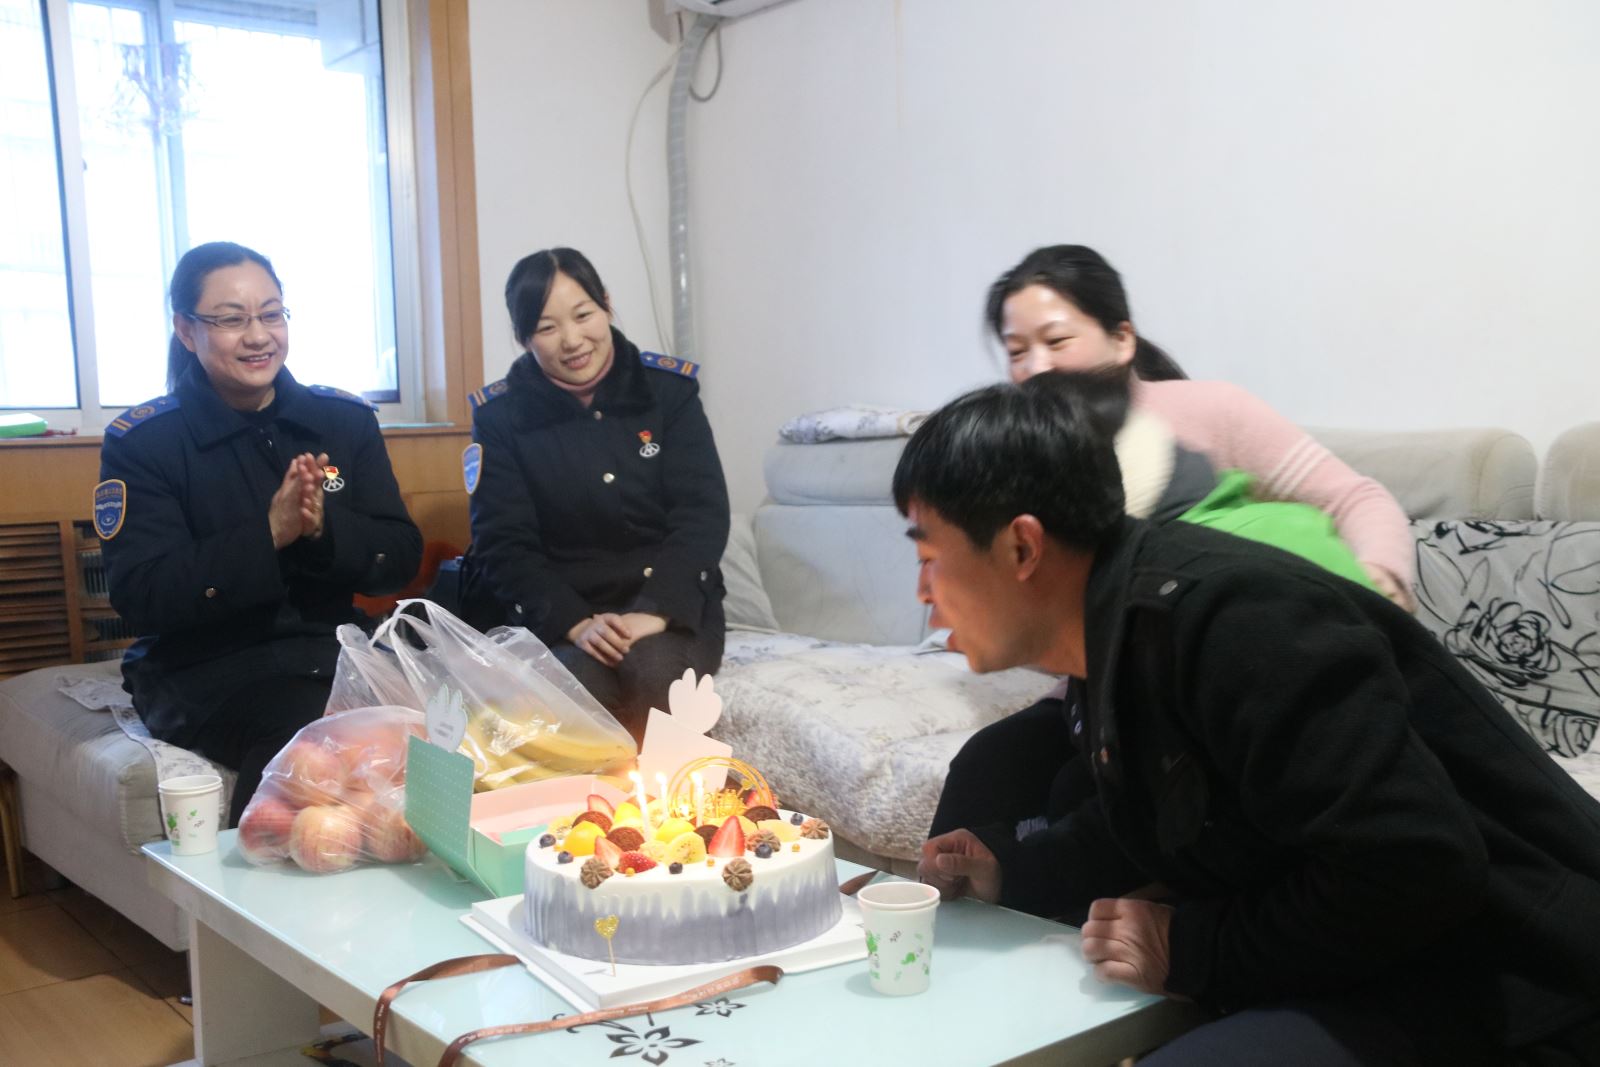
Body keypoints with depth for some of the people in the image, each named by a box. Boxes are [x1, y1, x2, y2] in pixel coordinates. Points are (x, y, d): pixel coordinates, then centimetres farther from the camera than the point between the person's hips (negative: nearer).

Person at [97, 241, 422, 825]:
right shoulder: (140, 441, -3)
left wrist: (324, 528, -18)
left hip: (334, 653, 4)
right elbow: (140, 597, -12)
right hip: (205, 671, -3)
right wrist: (267, 535, -22)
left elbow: (402, 557, 3)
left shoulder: (346, 420, 7)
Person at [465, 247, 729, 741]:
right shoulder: (499, 414, 0)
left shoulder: (670, 389, 0)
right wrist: (575, 624, -21)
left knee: (653, 672, -31)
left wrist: (655, 611, -23)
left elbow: (703, 514, -7)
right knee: (579, 684, -33)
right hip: (556, 613, 0)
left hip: (671, 602, 1)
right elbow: (504, 544, -4)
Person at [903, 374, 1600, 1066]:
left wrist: (1193, 951, -21)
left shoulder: (1225, 616, -26)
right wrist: (1012, 870, 6)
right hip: (1376, 962, 10)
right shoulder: (1108, 642, 5)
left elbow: (1412, 872, -31)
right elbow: (1154, 827, 20)